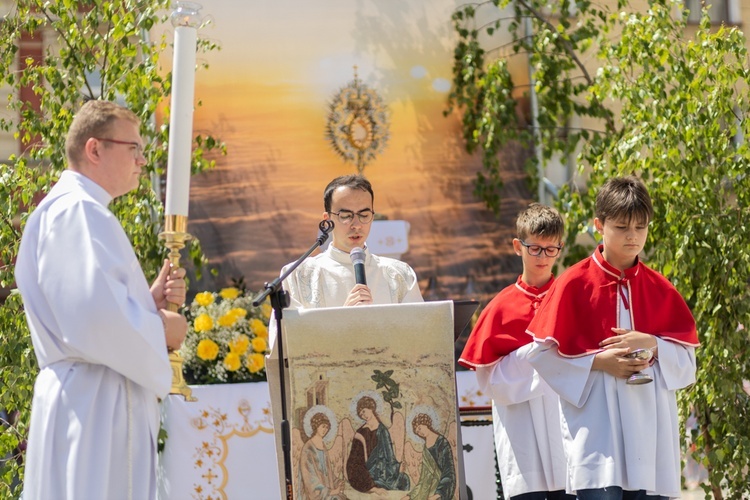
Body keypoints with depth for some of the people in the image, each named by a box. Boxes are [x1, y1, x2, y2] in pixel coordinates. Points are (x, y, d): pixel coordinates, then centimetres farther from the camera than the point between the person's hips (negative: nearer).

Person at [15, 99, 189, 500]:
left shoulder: (71, 210, 21)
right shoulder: (79, 211, -13)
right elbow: (99, 316, -25)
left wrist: (151, 300, 7)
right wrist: (162, 329, -9)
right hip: (95, 404, -11)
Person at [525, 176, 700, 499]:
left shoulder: (659, 289, 11)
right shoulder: (575, 284, 1)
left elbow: (687, 356, 12)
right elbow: (543, 353, 1)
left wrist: (652, 345, -8)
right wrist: (598, 362, -11)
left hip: (650, 431, 4)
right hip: (596, 432, -4)